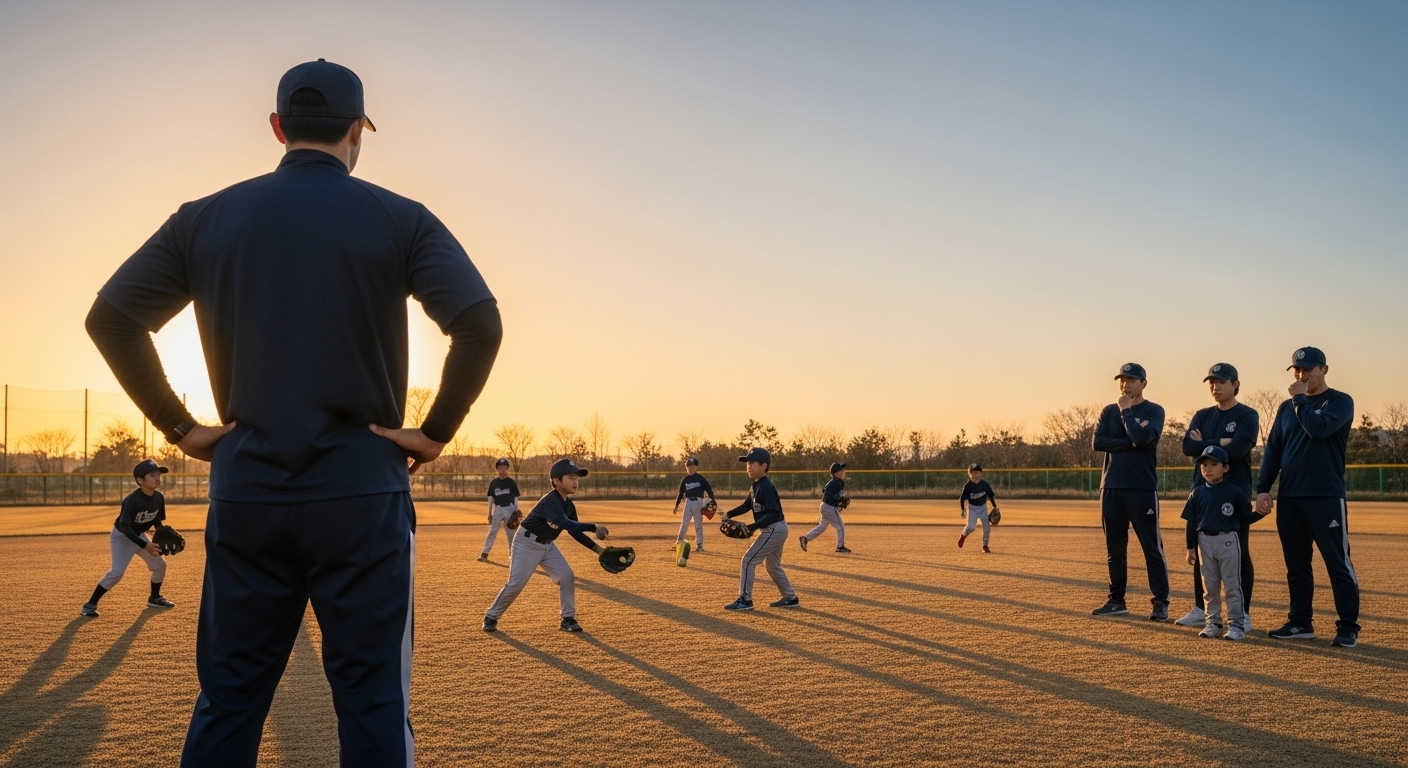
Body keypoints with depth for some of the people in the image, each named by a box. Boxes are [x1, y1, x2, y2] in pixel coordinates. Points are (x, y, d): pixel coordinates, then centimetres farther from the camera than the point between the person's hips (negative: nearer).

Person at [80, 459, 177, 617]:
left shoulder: (159, 498, -10)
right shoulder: (132, 500, -31)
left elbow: (157, 521, 5)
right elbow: (125, 527, -33)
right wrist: (145, 546, -38)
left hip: (139, 535, 7)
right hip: (121, 536, -7)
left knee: (159, 564, 7)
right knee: (117, 571, -21)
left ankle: (154, 598, 28)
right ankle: (90, 604, -11)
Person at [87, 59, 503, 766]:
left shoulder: (205, 219, 8)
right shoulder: (399, 219, -1)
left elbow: (109, 318, 4)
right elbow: (480, 324, -13)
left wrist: (179, 427, 7)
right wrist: (436, 431, -4)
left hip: (243, 490, 3)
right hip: (362, 494, -2)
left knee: (227, 701, 12)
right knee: (371, 700, 4)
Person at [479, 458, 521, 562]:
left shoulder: (511, 482, 2)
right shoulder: (493, 483, 6)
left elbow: (515, 498, 3)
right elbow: (491, 499, 9)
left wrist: (517, 513, -2)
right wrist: (489, 513, 7)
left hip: (510, 509, -1)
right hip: (498, 510, 1)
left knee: (511, 533, 6)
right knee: (492, 532, -3)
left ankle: (512, 553, 19)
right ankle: (484, 554, -4)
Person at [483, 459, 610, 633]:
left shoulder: (569, 505, -2)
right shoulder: (550, 501, -30)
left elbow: (574, 530, 6)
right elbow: (566, 524, -46)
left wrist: (596, 548, -3)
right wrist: (594, 527, -50)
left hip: (547, 545, 8)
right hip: (527, 543, -8)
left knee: (567, 577, -4)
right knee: (515, 584, -6)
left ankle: (568, 619, 6)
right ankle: (491, 617, 13)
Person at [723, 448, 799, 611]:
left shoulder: (766, 487, -20)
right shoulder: (756, 486, 10)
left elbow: (773, 513, -26)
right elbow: (746, 506, 17)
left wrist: (752, 527, -33)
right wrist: (729, 514, 3)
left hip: (774, 530, -10)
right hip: (775, 530, 10)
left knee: (748, 560, -8)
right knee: (772, 565, 21)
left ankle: (745, 600, -3)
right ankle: (790, 598, 29)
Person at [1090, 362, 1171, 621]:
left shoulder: (1154, 411, 0)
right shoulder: (1109, 411, 13)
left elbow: (1141, 437, -19)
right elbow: (1098, 442, -2)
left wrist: (1125, 410, -7)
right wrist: (1130, 443, -11)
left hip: (1142, 489, -5)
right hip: (1111, 488, 5)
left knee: (1152, 547, -5)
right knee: (1114, 548, 9)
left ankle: (1160, 602, -1)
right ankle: (1116, 600, 16)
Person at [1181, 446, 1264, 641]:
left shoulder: (1235, 492, -5)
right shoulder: (1197, 493, 4)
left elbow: (1246, 518, 0)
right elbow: (1191, 522, 6)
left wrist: (1260, 513, -19)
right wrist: (1191, 548, 3)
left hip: (1229, 541, -3)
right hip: (1205, 542, 4)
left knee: (1232, 585, 0)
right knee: (1210, 586, 10)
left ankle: (1236, 624, 4)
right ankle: (1213, 623, 18)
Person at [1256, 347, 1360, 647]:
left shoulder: (1340, 402, 0)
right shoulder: (1287, 407, 16)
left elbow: (1319, 428, -20)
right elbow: (1272, 449, 12)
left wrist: (1300, 399, -7)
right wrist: (1263, 488, 3)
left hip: (1326, 498, -6)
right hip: (1288, 499, 6)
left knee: (1338, 564, -3)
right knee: (1296, 565, 10)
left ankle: (1348, 628, 2)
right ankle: (1300, 622, 18)